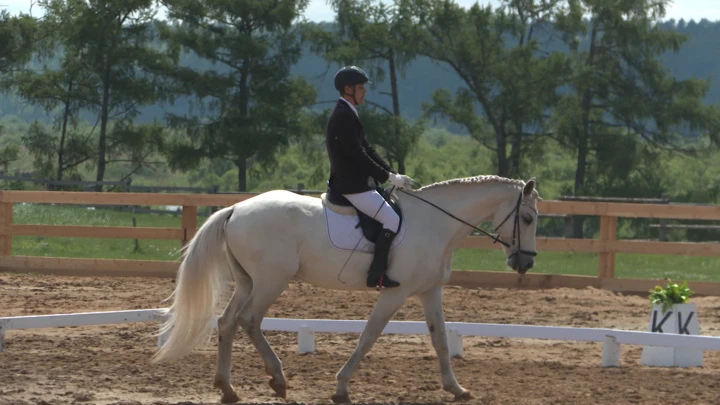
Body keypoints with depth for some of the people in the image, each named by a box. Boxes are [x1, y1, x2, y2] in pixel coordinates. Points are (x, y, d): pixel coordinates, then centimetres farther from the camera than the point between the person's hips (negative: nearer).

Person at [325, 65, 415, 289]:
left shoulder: (347, 114, 16)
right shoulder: (343, 117, -17)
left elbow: (367, 150, 17)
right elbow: (359, 156, -20)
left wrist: (391, 173, 8)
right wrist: (388, 177, -15)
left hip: (357, 182, 11)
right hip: (352, 186, -11)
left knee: (395, 210, 18)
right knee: (392, 219, -17)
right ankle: (377, 274, -19)